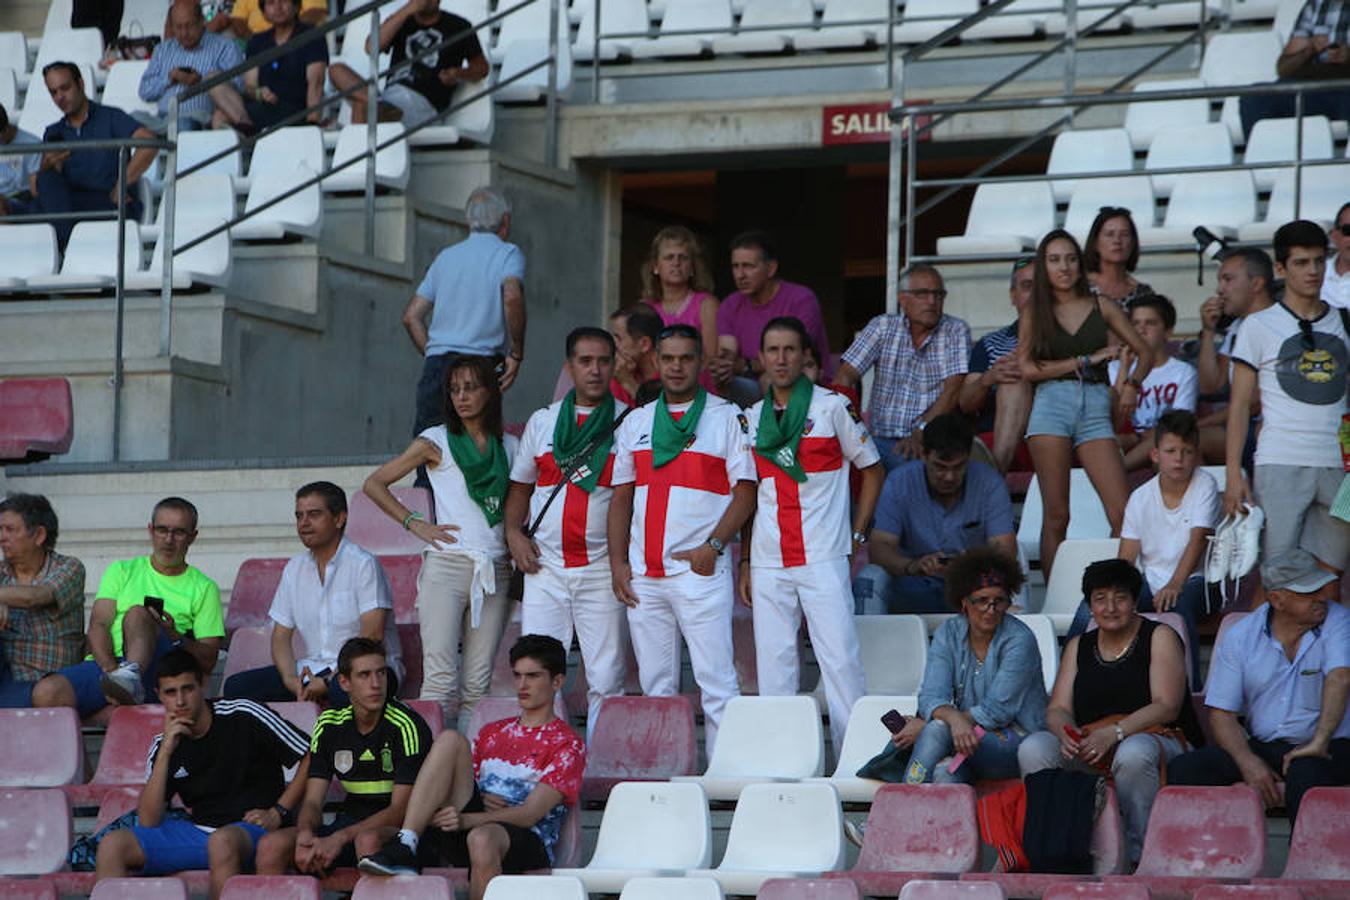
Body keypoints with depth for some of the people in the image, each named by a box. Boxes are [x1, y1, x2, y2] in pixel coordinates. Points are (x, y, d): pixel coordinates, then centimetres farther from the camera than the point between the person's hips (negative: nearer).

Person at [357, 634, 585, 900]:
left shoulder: (567, 746, 6)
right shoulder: (492, 733, 28)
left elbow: (530, 814, -7)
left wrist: (467, 819, -21)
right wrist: (478, 800, -3)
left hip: (527, 842, -5)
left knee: (482, 839, -42)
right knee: (450, 740, -13)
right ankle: (404, 846, -29)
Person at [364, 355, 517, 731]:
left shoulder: (509, 446, 14)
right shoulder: (436, 441, 6)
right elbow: (374, 484, 8)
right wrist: (415, 524, 0)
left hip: (495, 570, 3)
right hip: (446, 565, -3)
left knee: (477, 683, 0)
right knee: (440, 678, -13)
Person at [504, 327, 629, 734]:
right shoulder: (543, 422, 13)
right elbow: (520, 486, 21)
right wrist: (514, 533, 4)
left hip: (601, 567, -2)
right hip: (545, 565, 2)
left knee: (606, 678, -3)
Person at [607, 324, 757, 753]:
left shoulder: (727, 418, 3)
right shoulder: (636, 423, 17)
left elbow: (745, 492, -2)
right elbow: (622, 496, 17)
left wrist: (713, 547, -13)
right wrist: (618, 562, 7)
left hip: (700, 570, -5)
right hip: (643, 574, 5)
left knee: (716, 681, -9)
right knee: (655, 685, 7)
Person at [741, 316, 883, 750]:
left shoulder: (833, 407, 3)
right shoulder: (752, 418, 14)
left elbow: (872, 470, 8)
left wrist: (857, 536, 0)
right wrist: (745, 563, 12)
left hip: (822, 557, -4)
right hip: (767, 563, 4)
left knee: (840, 658, -8)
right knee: (773, 665, 2)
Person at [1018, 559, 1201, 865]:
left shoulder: (1159, 637, 4)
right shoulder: (1078, 647, 18)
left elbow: (1167, 707, -8)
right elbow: (1057, 708, 10)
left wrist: (1115, 732, -23)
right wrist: (1064, 732, -16)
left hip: (1156, 739, -4)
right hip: (1089, 750, 4)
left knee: (1133, 754, -40)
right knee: (1033, 749, -23)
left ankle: (1140, 855, -26)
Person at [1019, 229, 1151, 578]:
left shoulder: (1100, 307, 12)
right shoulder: (1035, 313, 9)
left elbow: (1144, 353, 16)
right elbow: (1027, 368, -3)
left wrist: (1132, 385, -4)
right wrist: (1085, 361, -5)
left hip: (1095, 408, 1)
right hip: (1051, 407, -1)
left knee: (1123, 515, -12)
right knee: (1055, 516, -4)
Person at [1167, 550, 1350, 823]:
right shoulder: (1239, 636, 3)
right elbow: (1221, 713, 1)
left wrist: (1319, 743, -35)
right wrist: (1248, 762, -16)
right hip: (1261, 745, 4)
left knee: (1306, 776, -39)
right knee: (1181, 771, -16)